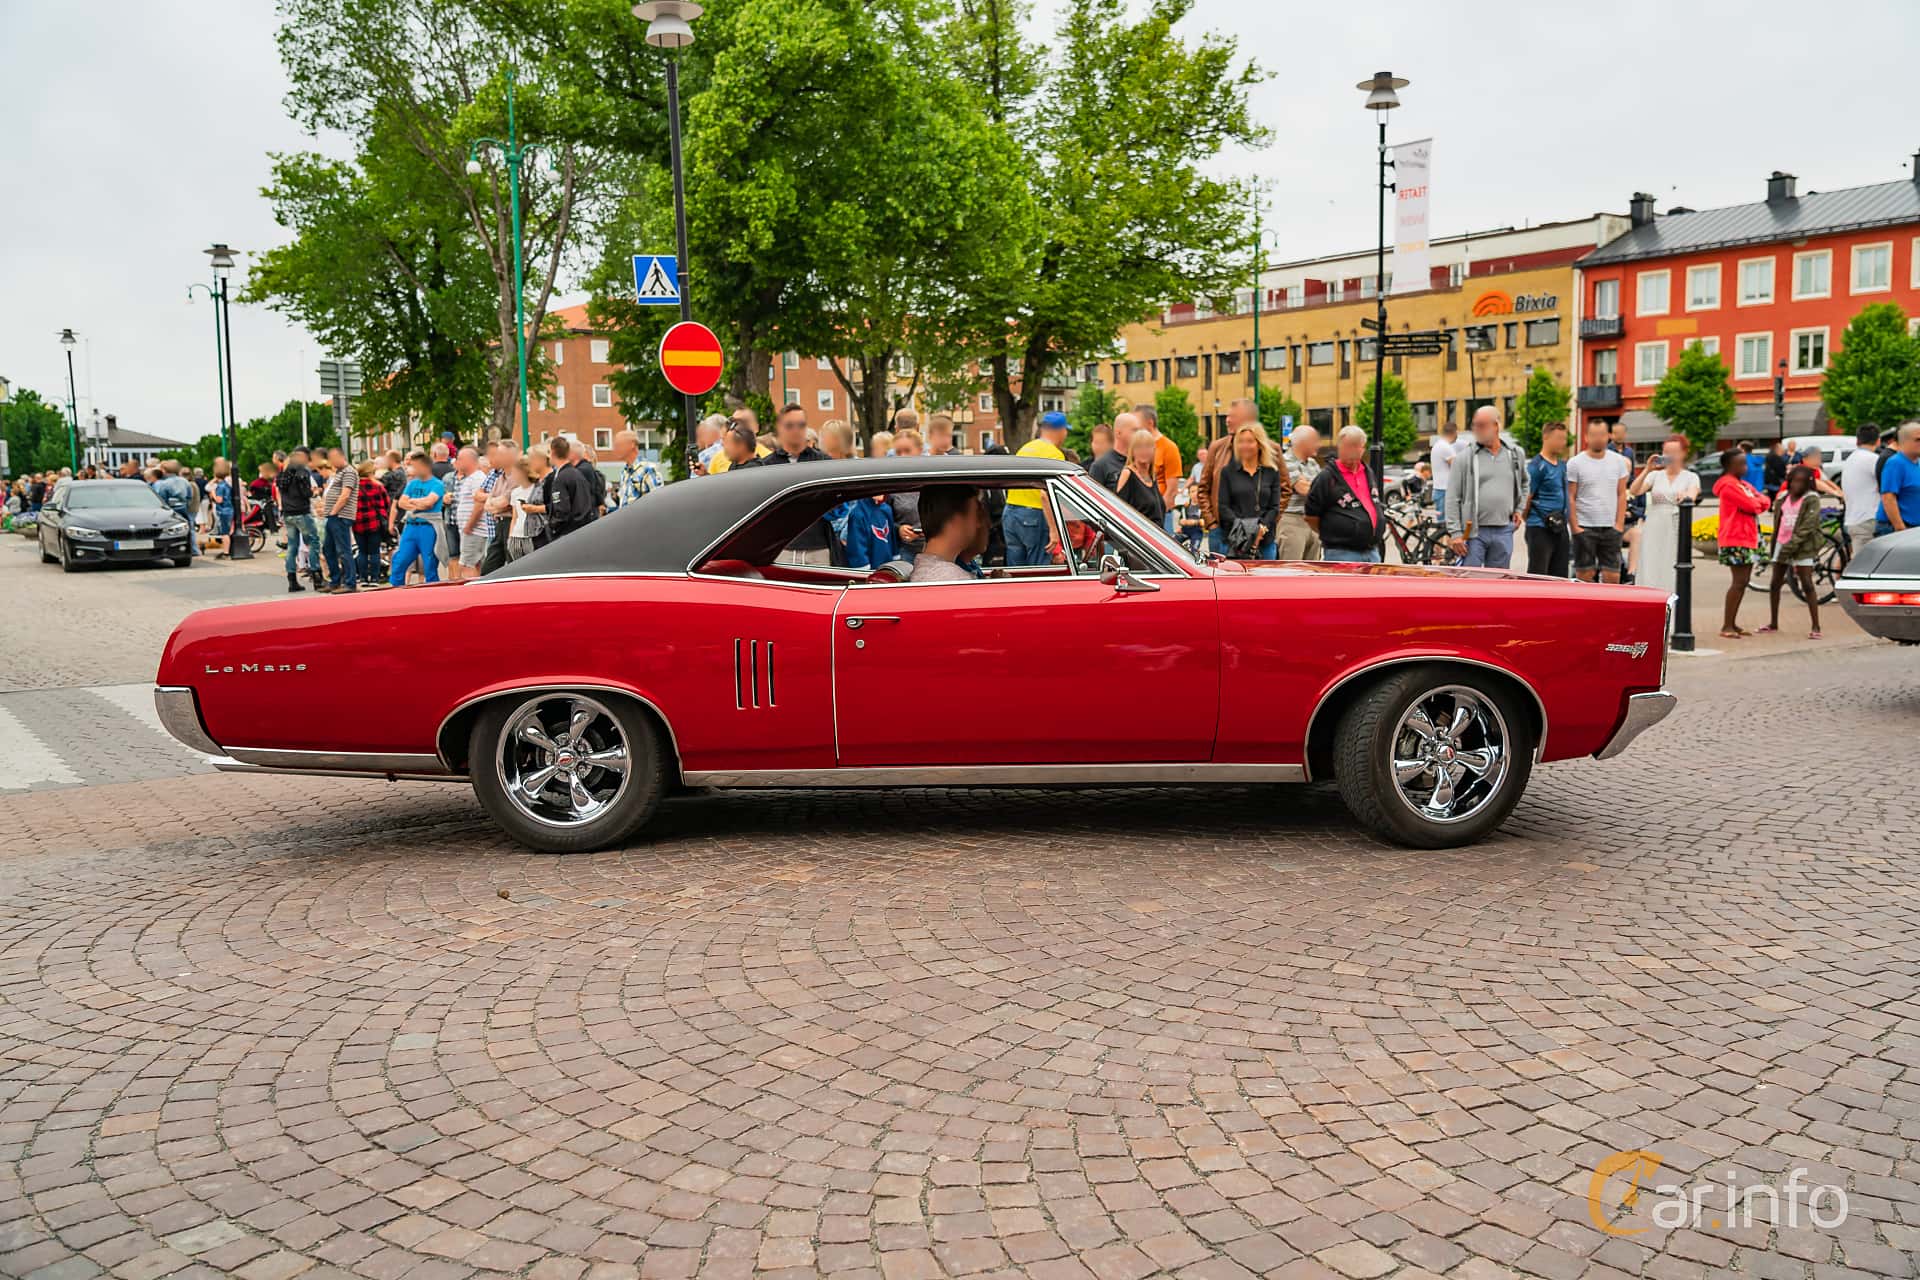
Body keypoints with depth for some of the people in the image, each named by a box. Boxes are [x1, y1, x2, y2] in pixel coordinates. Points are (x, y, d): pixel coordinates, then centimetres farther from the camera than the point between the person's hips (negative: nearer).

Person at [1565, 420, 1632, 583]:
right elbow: (1570, 498, -3)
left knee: (1612, 577, 0)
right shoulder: (1575, 464, -1)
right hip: (1584, 528, -3)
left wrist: (1619, 524, 1)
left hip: (1610, 528, 3)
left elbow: (1621, 495, 9)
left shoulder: (1619, 461, 9)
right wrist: (1575, 527, -9)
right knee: (1585, 575, -1)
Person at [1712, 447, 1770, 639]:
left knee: (1742, 583, 9)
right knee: (1739, 582, -12)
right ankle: (1726, 626, -11)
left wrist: (1756, 502, -9)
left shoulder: (1744, 484, 19)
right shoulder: (1728, 485, -11)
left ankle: (1733, 623, 14)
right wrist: (1758, 503, 3)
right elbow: (1751, 506, -17)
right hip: (1735, 540, -9)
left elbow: (1764, 501, 11)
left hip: (1748, 538, 9)